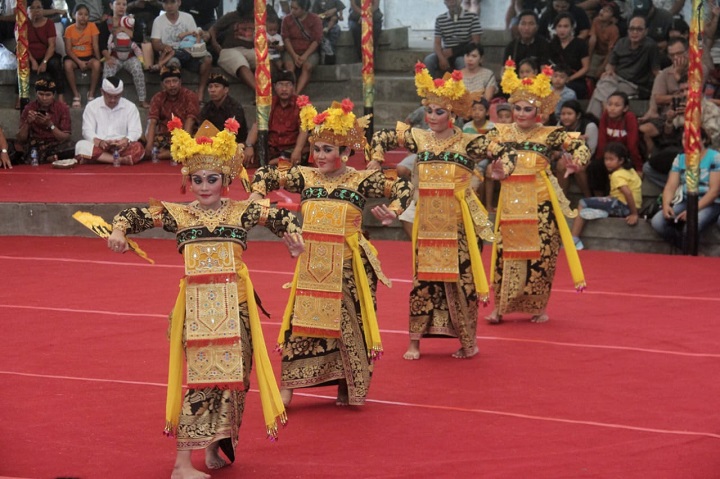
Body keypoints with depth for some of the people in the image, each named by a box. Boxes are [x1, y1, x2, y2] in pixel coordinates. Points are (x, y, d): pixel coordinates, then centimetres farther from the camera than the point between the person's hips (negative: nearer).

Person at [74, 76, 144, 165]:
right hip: (98, 147, 0)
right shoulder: (92, 106, 7)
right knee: (81, 146, -33)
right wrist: (99, 142, -23)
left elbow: (135, 131, 1)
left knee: (138, 148, -32)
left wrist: (126, 140, -23)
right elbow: (88, 131, -1)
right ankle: (121, 160, -37)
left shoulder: (130, 107, 9)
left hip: (121, 148, 0)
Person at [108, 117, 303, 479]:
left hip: (235, 304, 2)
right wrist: (119, 230, -14)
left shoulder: (242, 212, 5)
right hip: (196, 305, -2)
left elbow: (280, 216, 14)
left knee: (233, 372, 7)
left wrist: (293, 234, -6)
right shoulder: (178, 214, 3)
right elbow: (135, 215, 6)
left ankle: (215, 446, 23)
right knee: (199, 374, -7)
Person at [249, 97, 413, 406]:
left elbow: (402, 188, -3)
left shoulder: (361, 180, -5)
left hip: (347, 265, -3)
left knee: (349, 323, 4)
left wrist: (392, 213, -17)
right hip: (311, 265, 3)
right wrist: (257, 195, 1)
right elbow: (266, 174, 16)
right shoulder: (304, 177, 5)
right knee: (300, 322, 2)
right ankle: (288, 386, 7)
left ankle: (347, 386, 18)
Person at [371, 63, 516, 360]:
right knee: (423, 278, 5)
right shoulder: (418, 138, 5)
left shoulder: (467, 143, -5)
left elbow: (505, 153, -6)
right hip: (427, 221, 3)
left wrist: (502, 167, -23)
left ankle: (468, 342, 10)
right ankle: (415, 342, 11)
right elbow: (381, 137, 17)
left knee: (460, 276, -1)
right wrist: (377, 161, 7)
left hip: (457, 221, -3)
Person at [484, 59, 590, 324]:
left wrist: (576, 162, -31)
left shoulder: (550, 134, -4)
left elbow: (581, 147, -10)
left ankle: (540, 307, 15)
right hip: (510, 201, 2)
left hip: (540, 203, -2)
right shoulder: (500, 133, 5)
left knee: (540, 253, 1)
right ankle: (500, 306, 14)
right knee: (506, 251, 4)